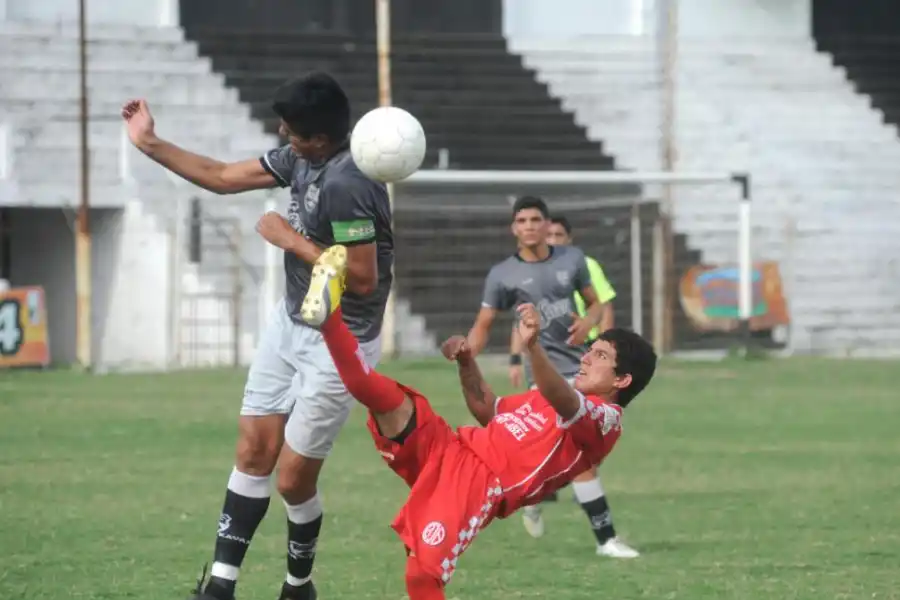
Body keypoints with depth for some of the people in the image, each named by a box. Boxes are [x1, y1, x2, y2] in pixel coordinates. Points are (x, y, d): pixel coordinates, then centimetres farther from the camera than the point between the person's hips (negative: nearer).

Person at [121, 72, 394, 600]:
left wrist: (292, 240, -18)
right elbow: (224, 177, 13)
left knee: (293, 480, -1)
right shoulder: (300, 159, 0)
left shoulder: (346, 184, -28)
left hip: (338, 344, -8)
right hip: (291, 323, 9)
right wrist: (150, 144, 11)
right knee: (253, 453, 5)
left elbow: (362, 279, -27)